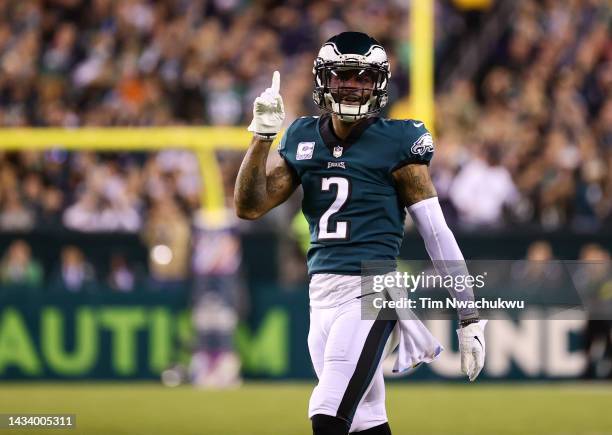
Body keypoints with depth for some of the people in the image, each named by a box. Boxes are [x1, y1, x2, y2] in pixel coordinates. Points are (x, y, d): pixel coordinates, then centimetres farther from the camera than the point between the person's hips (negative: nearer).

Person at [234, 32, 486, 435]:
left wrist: (470, 319, -6)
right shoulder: (302, 139, 10)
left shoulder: (396, 143, -5)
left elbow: (437, 233, -4)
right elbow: (249, 206, 6)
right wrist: (263, 134, -6)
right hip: (321, 294, 6)